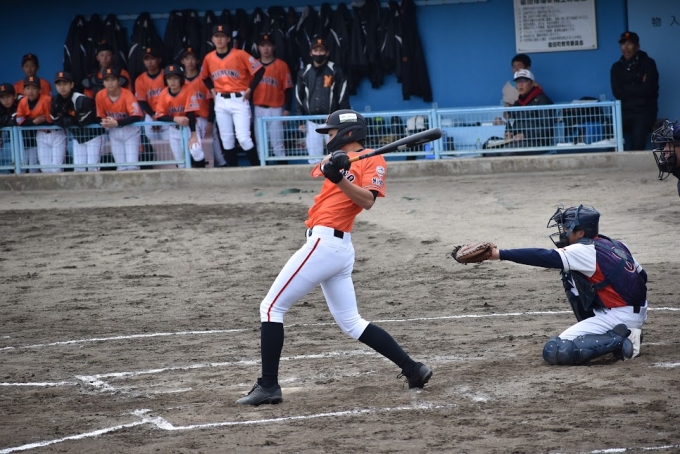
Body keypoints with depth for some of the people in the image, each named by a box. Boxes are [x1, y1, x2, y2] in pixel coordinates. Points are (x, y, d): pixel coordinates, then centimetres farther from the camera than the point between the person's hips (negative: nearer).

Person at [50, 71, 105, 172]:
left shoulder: (81, 100, -27)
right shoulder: (55, 101, -7)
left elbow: (83, 122, -25)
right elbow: (56, 121, -9)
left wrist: (67, 120, -14)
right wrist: (74, 120, -18)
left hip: (93, 134, -6)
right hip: (77, 136, 6)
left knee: (92, 167, -10)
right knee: (78, 167, 6)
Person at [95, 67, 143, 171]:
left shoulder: (127, 94, -20)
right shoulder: (100, 96, -8)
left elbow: (136, 116, -27)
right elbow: (100, 116, 3)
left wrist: (117, 123, -31)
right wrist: (103, 122, -21)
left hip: (130, 130, -4)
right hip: (114, 133, 4)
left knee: (132, 165, -13)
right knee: (121, 166, 5)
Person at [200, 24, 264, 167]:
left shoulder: (239, 54, -9)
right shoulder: (209, 58, 5)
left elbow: (259, 70, -6)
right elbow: (204, 77, 24)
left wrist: (249, 89, -7)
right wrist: (212, 89, 8)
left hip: (239, 100, -5)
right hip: (221, 102, 5)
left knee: (244, 138, -13)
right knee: (226, 139, 7)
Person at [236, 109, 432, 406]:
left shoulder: (372, 160, -3)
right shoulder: (340, 159, 22)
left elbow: (368, 200, -16)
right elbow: (319, 170, 2)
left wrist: (339, 178, -27)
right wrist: (331, 167, -18)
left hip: (324, 243, -9)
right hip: (339, 249, 9)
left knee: (272, 307, -5)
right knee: (351, 323, 11)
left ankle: (268, 386, -6)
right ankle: (413, 370, 9)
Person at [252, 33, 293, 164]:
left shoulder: (281, 65, 1)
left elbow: (288, 88, -1)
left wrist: (287, 109, -8)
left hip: (275, 109, -3)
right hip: (258, 109, 3)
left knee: (277, 143, -5)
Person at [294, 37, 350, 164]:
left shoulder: (335, 71, 2)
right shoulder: (304, 73, 11)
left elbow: (343, 96, 0)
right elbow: (299, 98, 14)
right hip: (311, 121, 3)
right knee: (314, 156, 1)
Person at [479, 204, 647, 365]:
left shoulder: (585, 251, -12)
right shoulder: (616, 244, 12)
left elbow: (544, 257, -19)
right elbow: (642, 276, 16)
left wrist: (500, 254, -20)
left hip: (619, 316, -9)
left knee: (553, 351, -13)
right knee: (572, 276, 23)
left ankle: (619, 340, -15)